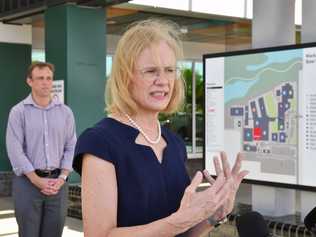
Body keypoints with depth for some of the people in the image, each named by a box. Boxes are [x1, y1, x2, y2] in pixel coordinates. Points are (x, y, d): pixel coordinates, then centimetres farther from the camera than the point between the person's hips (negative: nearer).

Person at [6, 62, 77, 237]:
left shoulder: (65, 112, 8)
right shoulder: (18, 112, -1)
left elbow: (71, 147, 7)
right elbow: (15, 150, -8)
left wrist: (62, 178, -6)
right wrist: (37, 180, -13)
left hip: (57, 181, 3)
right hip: (28, 181, -2)